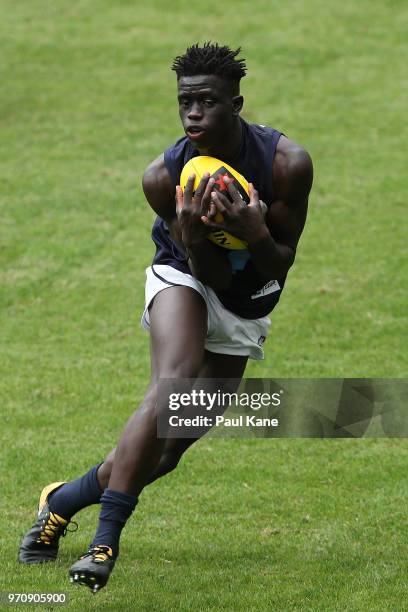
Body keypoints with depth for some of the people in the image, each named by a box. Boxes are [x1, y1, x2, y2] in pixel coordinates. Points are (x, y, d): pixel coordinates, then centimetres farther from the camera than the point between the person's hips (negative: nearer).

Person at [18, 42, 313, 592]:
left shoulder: (287, 163, -24)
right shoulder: (164, 177, -24)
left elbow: (281, 265, -16)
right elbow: (213, 277, -21)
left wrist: (254, 232, -38)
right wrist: (195, 239, -43)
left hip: (248, 307, 2)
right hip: (187, 278, -2)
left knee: (169, 448, 1)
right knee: (172, 386, -33)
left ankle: (65, 500, 25)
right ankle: (106, 540, -33)